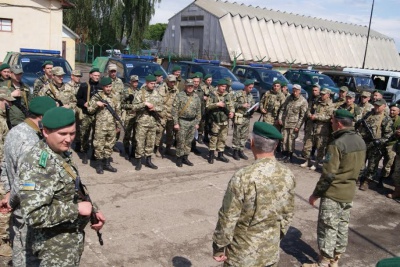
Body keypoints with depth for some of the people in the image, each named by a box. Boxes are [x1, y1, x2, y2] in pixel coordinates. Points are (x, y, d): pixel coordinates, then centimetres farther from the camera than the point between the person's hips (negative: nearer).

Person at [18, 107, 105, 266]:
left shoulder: (61, 153, 2)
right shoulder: (37, 165, -27)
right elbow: (33, 215, -33)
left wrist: (93, 210, 3)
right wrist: (76, 209, -26)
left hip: (71, 237, 9)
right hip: (55, 245, -9)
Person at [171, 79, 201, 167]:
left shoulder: (196, 97, 9)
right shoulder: (179, 96, -5)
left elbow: (198, 111, 15)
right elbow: (174, 110, -8)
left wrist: (197, 123, 10)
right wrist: (176, 123, -12)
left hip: (193, 122, 4)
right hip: (182, 121, -4)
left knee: (189, 141, 9)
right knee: (181, 141, -2)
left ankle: (185, 158, 20)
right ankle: (179, 158, 10)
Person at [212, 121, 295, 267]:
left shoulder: (243, 177, -26)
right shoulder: (288, 175, -9)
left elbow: (228, 219, -19)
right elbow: (288, 214, 3)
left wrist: (219, 247, -5)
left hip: (243, 253, -4)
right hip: (271, 250, 5)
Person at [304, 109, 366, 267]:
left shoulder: (337, 144, -23)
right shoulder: (360, 141, 3)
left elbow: (328, 175, -22)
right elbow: (359, 167, 14)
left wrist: (315, 194, -12)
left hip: (333, 194, -8)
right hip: (349, 193, 8)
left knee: (328, 229, 3)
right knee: (342, 227, 17)